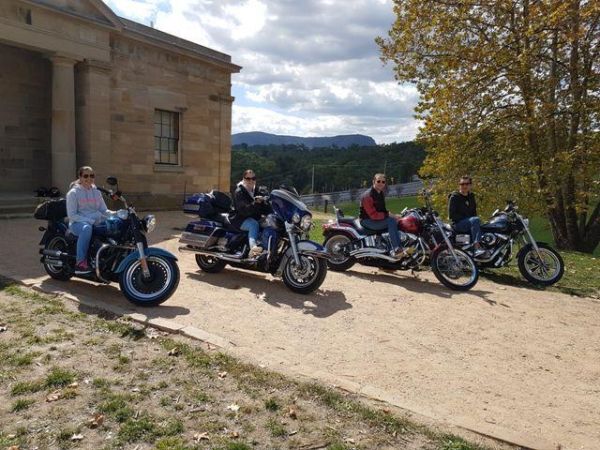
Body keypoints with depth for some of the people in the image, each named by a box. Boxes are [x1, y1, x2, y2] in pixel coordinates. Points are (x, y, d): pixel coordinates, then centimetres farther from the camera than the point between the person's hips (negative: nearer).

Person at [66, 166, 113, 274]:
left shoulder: (96, 192, 16)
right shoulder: (73, 192, 0)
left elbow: (104, 210, 13)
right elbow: (71, 215, -7)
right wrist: (89, 221, -20)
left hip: (96, 222, 5)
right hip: (77, 223, -5)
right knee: (87, 228, -41)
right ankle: (80, 263, -39)